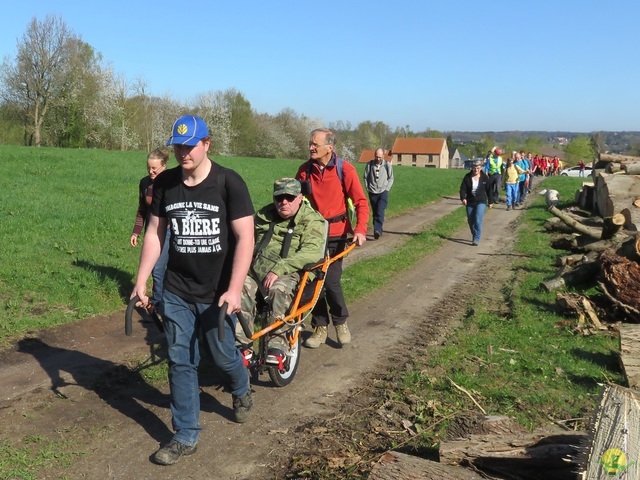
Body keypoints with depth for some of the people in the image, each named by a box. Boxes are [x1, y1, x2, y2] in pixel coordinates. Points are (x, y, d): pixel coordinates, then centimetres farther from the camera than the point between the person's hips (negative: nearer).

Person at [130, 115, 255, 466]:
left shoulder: (228, 182, -13)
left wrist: (234, 290, -21)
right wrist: (141, 280, 3)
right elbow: (154, 233, 7)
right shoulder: (164, 183, 0)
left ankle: (241, 392, 47)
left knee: (223, 356, 12)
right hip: (176, 292, 3)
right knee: (180, 363, 6)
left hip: (217, 293, -3)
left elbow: (245, 238, -15)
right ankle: (186, 437, 20)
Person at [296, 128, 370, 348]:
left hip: (335, 234, -3)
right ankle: (320, 327, 20)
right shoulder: (305, 170, 1)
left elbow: (361, 202, -7)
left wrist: (360, 229, -19)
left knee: (331, 281, -6)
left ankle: (341, 322, 20)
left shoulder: (345, 169, -8)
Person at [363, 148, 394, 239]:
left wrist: (387, 188, -1)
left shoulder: (387, 165, 0)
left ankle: (377, 230, -25)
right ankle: (379, 231, 17)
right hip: (372, 193, 2)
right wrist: (367, 189, 3)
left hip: (383, 192, -2)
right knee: (375, 213, 7)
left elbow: (391, 178, 10)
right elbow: (366, 177, 10)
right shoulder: (369, 164, 2)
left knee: (380, 212, -17)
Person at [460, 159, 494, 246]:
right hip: (470, 202, 3)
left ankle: (476, 239, -12)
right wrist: (463, 198, -21)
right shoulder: (467, 177, -3)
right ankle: (474, 236, 33)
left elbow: (489, 190, 4)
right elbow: (463, 188, -5)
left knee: (478, 221, -16)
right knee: (471, 221, 11)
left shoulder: (485, 177, -4)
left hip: (481, 202, -3)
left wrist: (490, 201, 7)